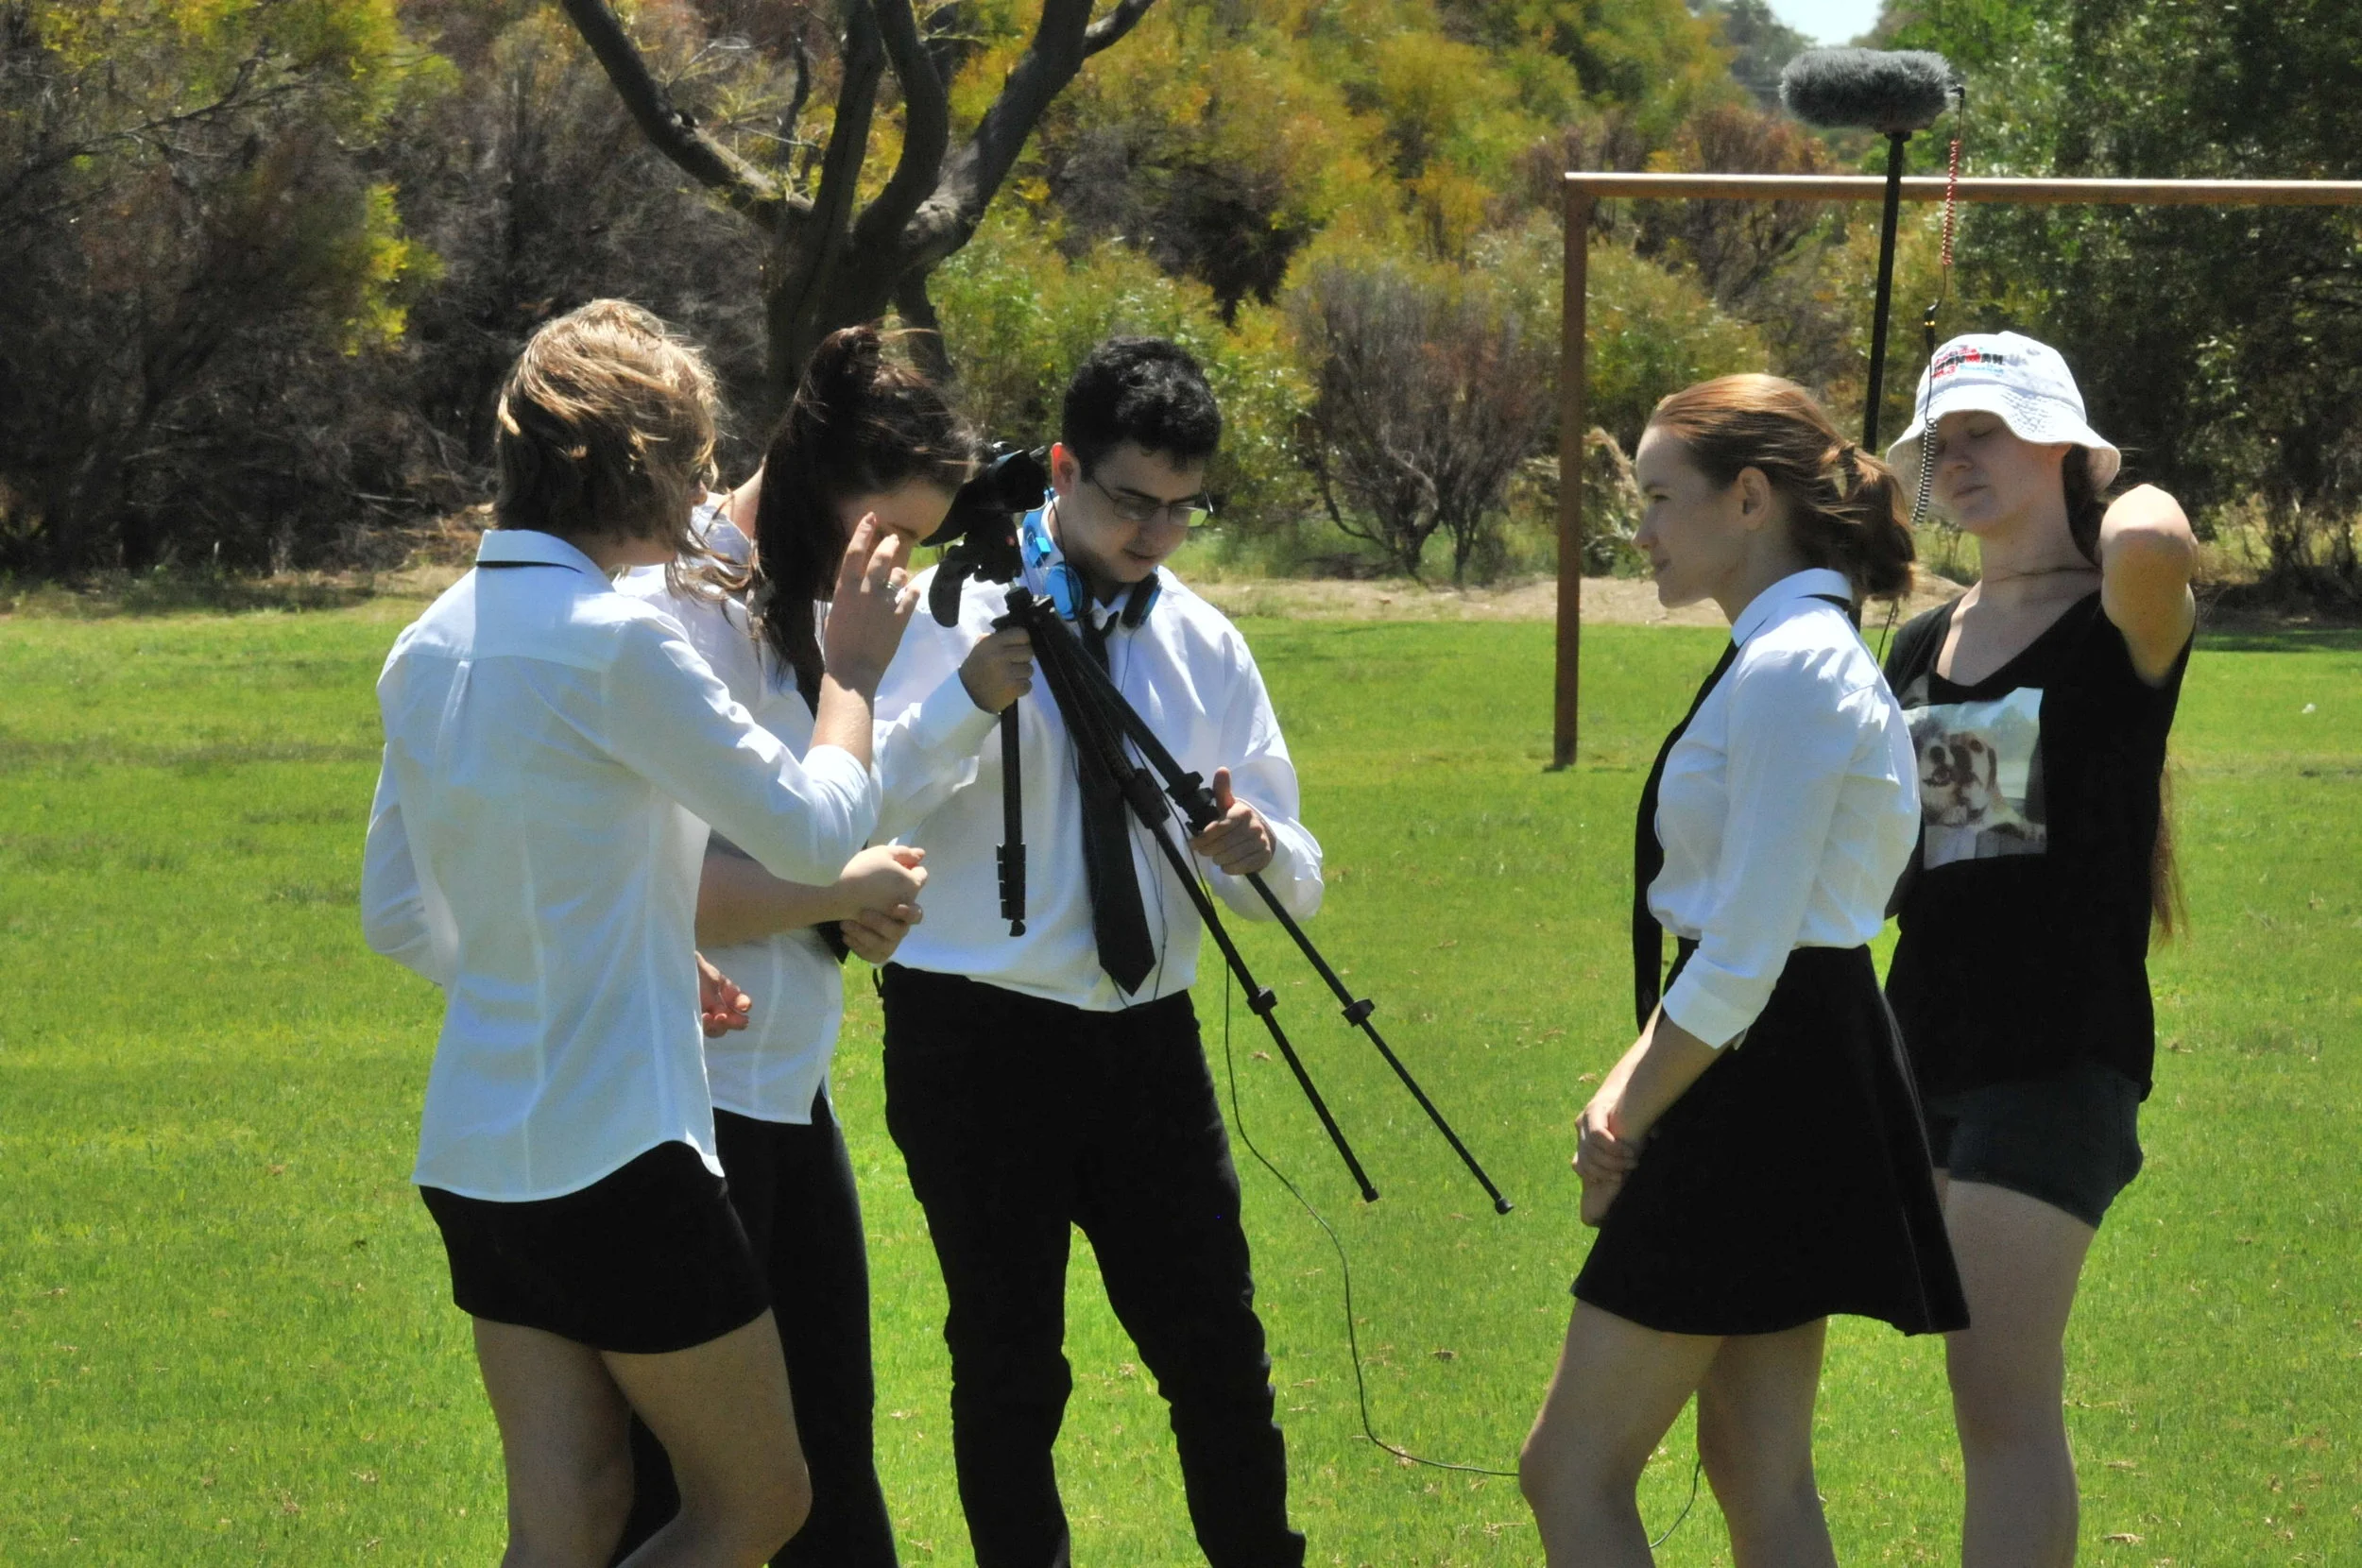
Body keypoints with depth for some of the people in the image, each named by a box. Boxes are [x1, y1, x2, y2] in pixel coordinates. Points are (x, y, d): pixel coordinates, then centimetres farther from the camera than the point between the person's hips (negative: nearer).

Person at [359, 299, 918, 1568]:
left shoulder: (432, 647, 8)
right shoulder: (615, 644, -17)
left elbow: (396, 915, 16)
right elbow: (814, 832, -11)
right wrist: (852, 669, 5)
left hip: (476, 1160, 8)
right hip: (615, 1158, -8)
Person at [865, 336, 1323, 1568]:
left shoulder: (1204, 646, 9)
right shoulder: (954, 614, -5)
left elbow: (1293, 881, 8)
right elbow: (863, 815, -15)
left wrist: (1252, 851, -15)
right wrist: (967, 702, -29)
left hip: (1147, 1040, 4)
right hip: (980, 1039, -4)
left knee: (1221, 1359, 5)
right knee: (1008, 1371, 4)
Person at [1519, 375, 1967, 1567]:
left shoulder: (1789, 673, -18)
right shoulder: (1812, 655, 15)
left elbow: (1741, 961, -21)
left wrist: (1628, 1125, -10)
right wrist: (1623, 1095, 5)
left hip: (1763, 1096, -11)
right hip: (1796, 1078, 11)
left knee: (1572, 1471, -5)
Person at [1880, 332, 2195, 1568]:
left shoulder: (2117, 623, -8)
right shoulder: (1923, 650, 14)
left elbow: (2152, 546, -34)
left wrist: (2138, 509, -11)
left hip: (2057, 1049, -7)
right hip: (1928, 1040, 7)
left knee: (2001, 1396, -12)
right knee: (1996, 1389, 10)